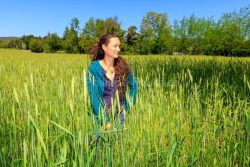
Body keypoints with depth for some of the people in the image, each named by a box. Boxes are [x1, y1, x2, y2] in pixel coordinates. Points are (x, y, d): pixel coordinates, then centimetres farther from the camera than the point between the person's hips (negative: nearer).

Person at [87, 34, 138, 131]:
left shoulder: (123, 65, -3)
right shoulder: (94, 68, -11)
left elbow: (134, 85, 11)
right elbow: (93, 97, -13)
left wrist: (128, 106, 4)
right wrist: (106, 122, -17)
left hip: (120, 115, 3)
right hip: (102, 116, -2)